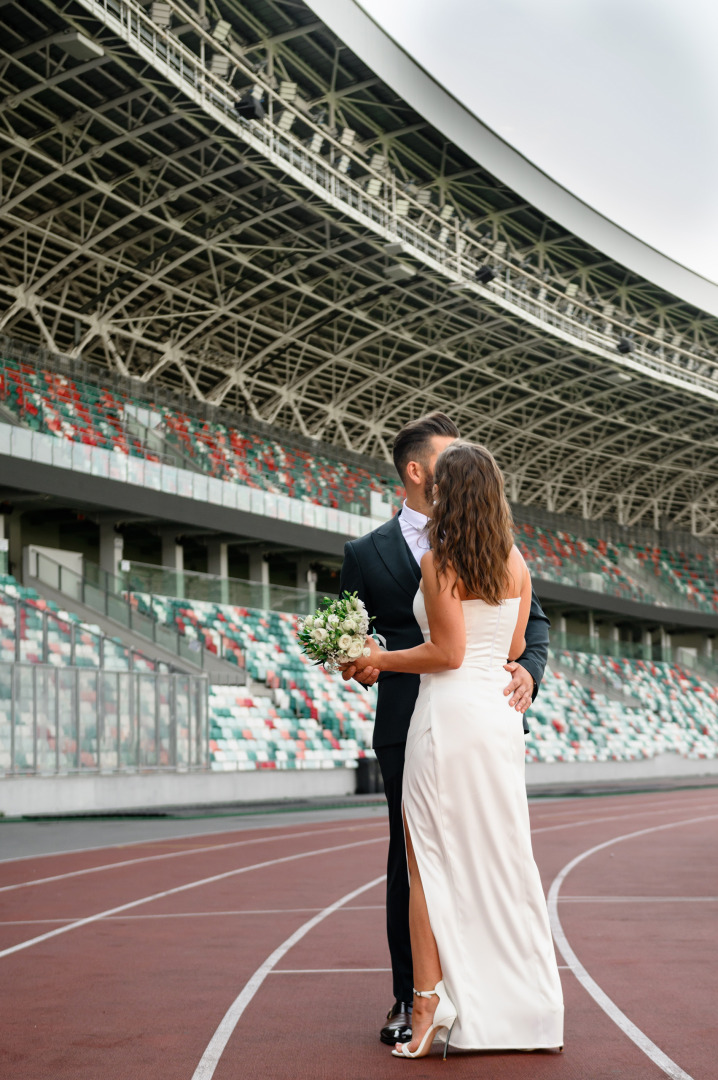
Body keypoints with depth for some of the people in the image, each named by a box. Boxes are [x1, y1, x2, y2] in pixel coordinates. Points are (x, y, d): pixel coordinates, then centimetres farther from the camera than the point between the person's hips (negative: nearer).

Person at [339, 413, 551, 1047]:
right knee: (411, 864, 5)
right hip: (411, 728, -1)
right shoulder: (367, 554, 7)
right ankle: (410, 1000, 15)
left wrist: (530, 668, -9)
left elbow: (534, 619, 10)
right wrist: (361, 663, -9)